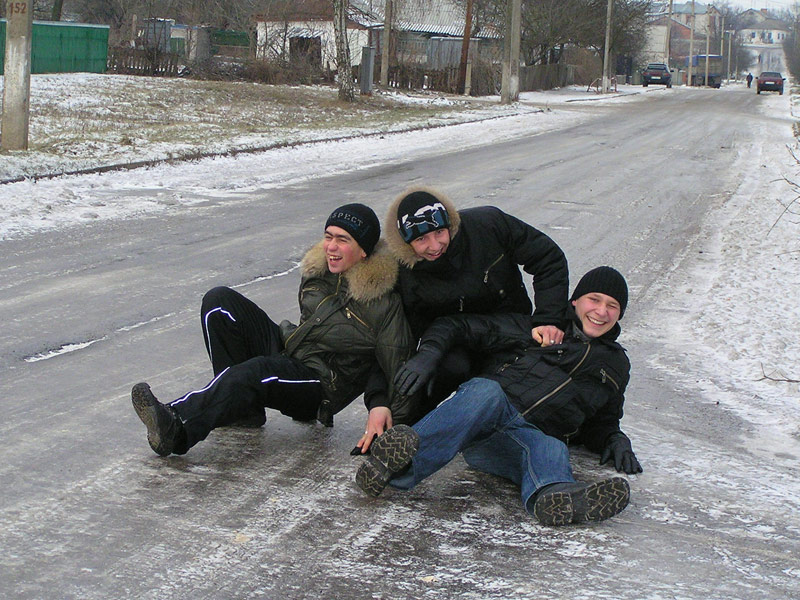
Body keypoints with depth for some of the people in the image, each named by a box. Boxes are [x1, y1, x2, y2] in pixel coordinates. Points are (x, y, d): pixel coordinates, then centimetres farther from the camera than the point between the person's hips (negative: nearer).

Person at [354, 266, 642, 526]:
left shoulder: (616, 365, 27)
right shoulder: (539, 327, 16)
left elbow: (601, 424, 36)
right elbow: (455, 326, 14)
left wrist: (616, 441, 13)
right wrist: (428, 354, -6)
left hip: (537, 436, 2)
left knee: (553, 451, -35)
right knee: (486, 391, -38)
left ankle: (556, 498, -72)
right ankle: (404, 462, -60)